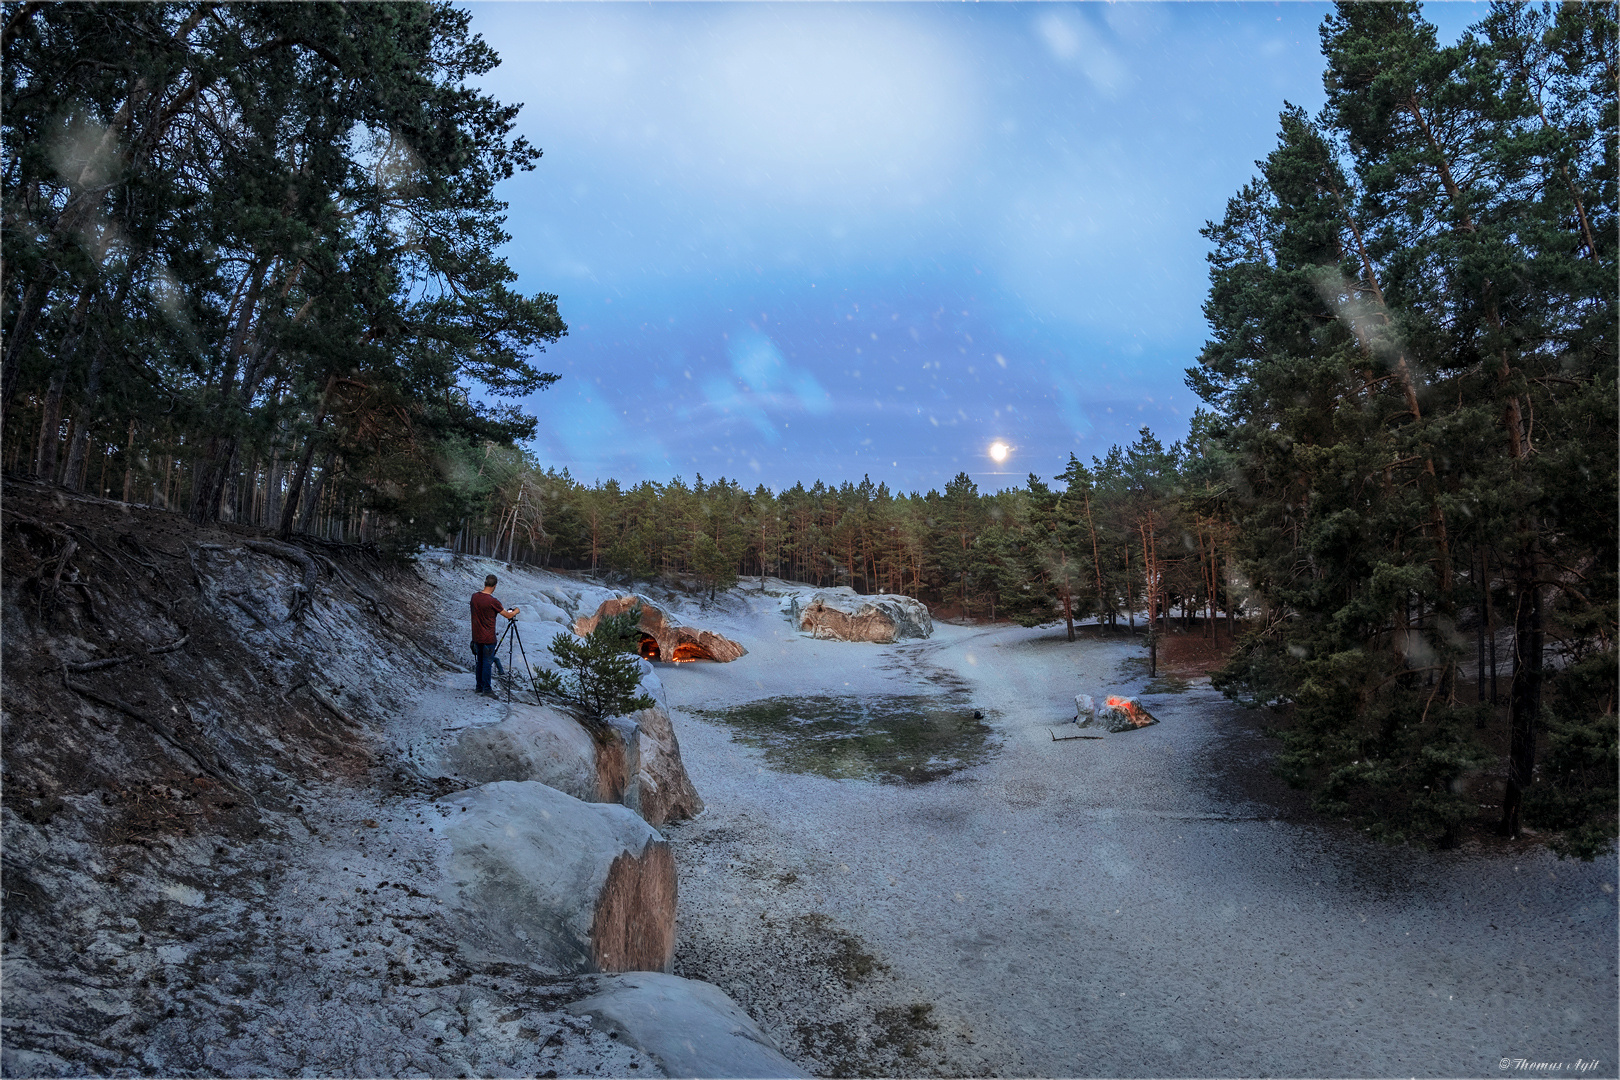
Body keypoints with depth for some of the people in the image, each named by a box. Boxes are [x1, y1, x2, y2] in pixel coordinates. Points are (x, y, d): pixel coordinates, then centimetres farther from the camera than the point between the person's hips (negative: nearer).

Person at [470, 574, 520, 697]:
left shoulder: (475, 596, 0)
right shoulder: (492, 601, -19)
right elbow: (508, 615, -10)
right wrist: (517, 610, 10)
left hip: (476, 637, 6)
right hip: (488, 638, -6)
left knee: (480, 662, 16)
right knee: (487, 663, 1)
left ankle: (479, 687, 23)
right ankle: (486, 689, 5)